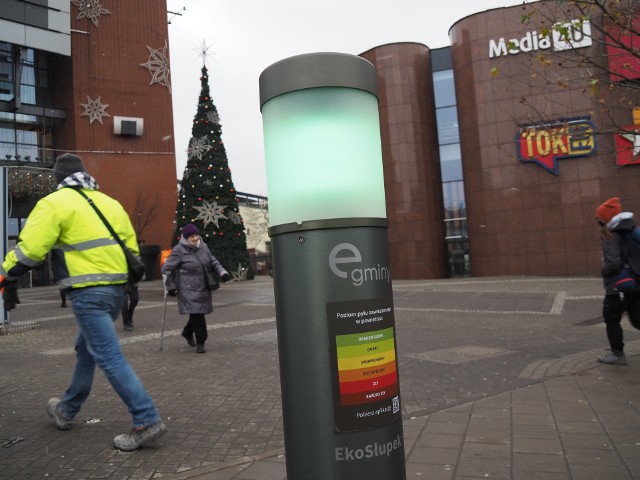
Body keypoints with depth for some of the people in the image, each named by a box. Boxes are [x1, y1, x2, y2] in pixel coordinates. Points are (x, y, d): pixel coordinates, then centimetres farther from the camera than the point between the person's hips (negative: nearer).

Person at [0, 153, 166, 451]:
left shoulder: (54, 203, -1)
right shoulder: (109, 202, 18)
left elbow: (29, 249, -10)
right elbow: (131, 247, 17)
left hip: (88, 292, -8)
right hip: (116, 289, 8)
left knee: (109, 357, -6)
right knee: (86, 349, 23)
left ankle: (147, 421, -8)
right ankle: (66, 410, 41)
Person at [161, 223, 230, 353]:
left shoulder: (203, 247, 7)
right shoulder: (179, 251, -11)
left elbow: (213, 262, 18)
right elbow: (166, 269, -7)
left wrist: (222, 272, 1)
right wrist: (170, 286, -5)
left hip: (203, 289, 6)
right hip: (188, 290, -6)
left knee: (198, 313, 13)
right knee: (196, 313, -11)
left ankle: (187, 332, 42)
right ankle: (200, 342, 3)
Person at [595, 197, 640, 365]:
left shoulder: (610, 236, -17)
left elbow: (613, 263, -25)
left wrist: (604, 271, -6)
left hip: (617, 287, -8)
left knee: (612, 320, 8)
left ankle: (617, 353, 15)